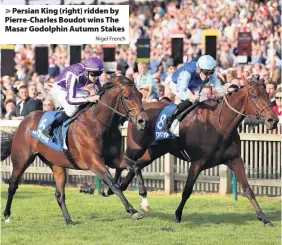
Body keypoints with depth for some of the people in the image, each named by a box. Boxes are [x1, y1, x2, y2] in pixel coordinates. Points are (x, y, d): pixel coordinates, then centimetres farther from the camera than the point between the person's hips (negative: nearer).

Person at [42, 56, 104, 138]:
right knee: (73, 108, -29)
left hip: (75, 89, 7)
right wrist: (88, 99, -52)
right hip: (59, 90, -7)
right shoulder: (74, 76, -42)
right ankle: (49, 128, -19)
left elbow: (99, 93, -6)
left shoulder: (94, 76, -21)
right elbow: (70, 100, -44)